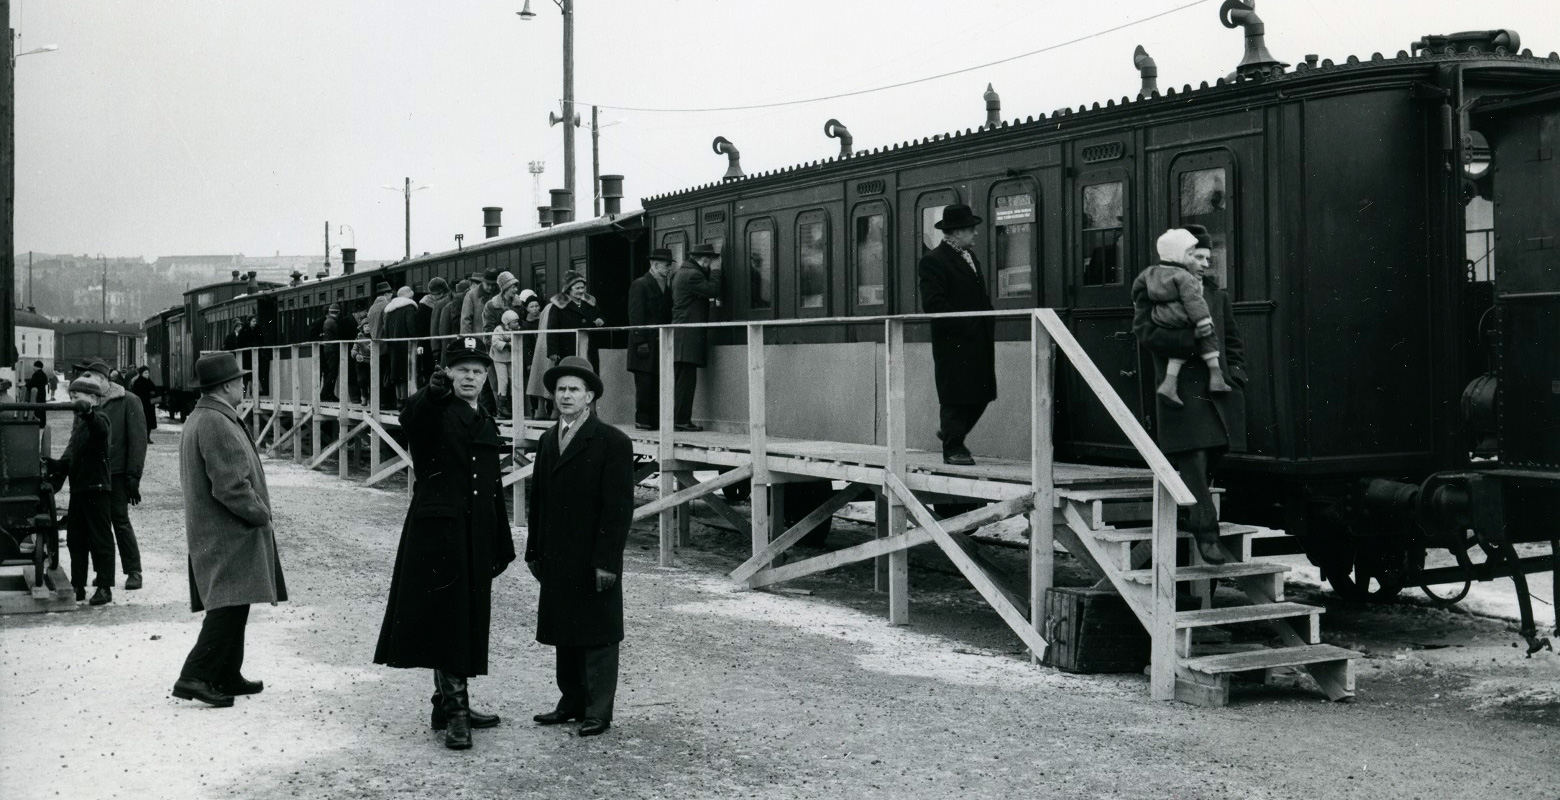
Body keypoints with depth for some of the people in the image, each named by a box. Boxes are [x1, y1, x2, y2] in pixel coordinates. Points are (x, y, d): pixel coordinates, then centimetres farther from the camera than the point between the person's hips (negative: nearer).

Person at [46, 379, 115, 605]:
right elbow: (73, 451, 20)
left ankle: (104, 587, -2)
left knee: (100, 537, -4)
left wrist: (87, 411, -55)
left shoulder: (98, 419, -10)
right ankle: (78, 585, 18)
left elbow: (99, 428, -35)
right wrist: (57, 465, 3)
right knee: (75, 538, 12)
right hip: (78, 487, 9)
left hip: (96, 486, -9)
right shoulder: (79, 421, 16)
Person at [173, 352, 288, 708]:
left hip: (212, 530, 11)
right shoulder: (216, 424, -19)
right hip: (229, 534, -11)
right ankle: (195, 676, -12)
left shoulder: (196, 419, 16)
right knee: (230, 605, -11)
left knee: (231, 606, 15)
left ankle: (227, 676, 22)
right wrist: (260, 513, -10)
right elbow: (230, 485, -24)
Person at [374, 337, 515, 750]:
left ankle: (449, 704, 22)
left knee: (465, 622, 12)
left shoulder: (487, 425, 17)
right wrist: (434, 392, -53)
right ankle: (454, 708, -6)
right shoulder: (434, 413, -4)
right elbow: (410, 417, -31)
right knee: (445, 619, -8)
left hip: (476, 539, 7)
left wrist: (502, 547, 17)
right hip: (436, 534, -7)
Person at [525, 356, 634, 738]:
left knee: (596, 636, 2)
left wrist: (607, 560, -17)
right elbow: (538, 500, 14)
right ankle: (571, 702, 24)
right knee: (564, 634, 13)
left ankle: (598, 711, 10)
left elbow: (619, 507, -12)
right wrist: (534, 551, 10)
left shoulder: (613, 443, -9)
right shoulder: (547, 441, 12)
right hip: (556, 561, 6)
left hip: (594, 563, -6)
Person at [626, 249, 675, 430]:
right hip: (645, 345, -6)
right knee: (645, 383, -4)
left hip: (660, 345, 7)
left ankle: (655, 420, 6)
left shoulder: (665, 287, 17)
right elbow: (636, 315, -10)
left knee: (658, 384, 3)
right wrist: (641, 342, -17)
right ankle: (642, 420, 2)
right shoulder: (640, 285, -4)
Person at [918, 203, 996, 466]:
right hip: (954, 343, -8)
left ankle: (952, 433, 30)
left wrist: (988, 325, 10)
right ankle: (953, 448, 9)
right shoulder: (933, 261, -11)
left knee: (981, 395, 11)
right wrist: (965, 325, -20)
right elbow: (932, 303, -19)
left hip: (978, 342, 8)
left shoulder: (970, 257, 17)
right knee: (955, 396, -1)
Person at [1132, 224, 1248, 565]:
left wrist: (1235, 376, 11)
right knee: (1194, 460, -12)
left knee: (1210, 462, 7)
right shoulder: (1153, 290, 1)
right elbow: (1146, 333, -12)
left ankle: (1194, 521, 23)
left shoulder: (1216, 294, 20)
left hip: (1217, 387, 6)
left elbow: (1234, 340, 25)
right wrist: (1192, 339, -16)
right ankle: (1206, 533, -10)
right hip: (1181, 390, -6)